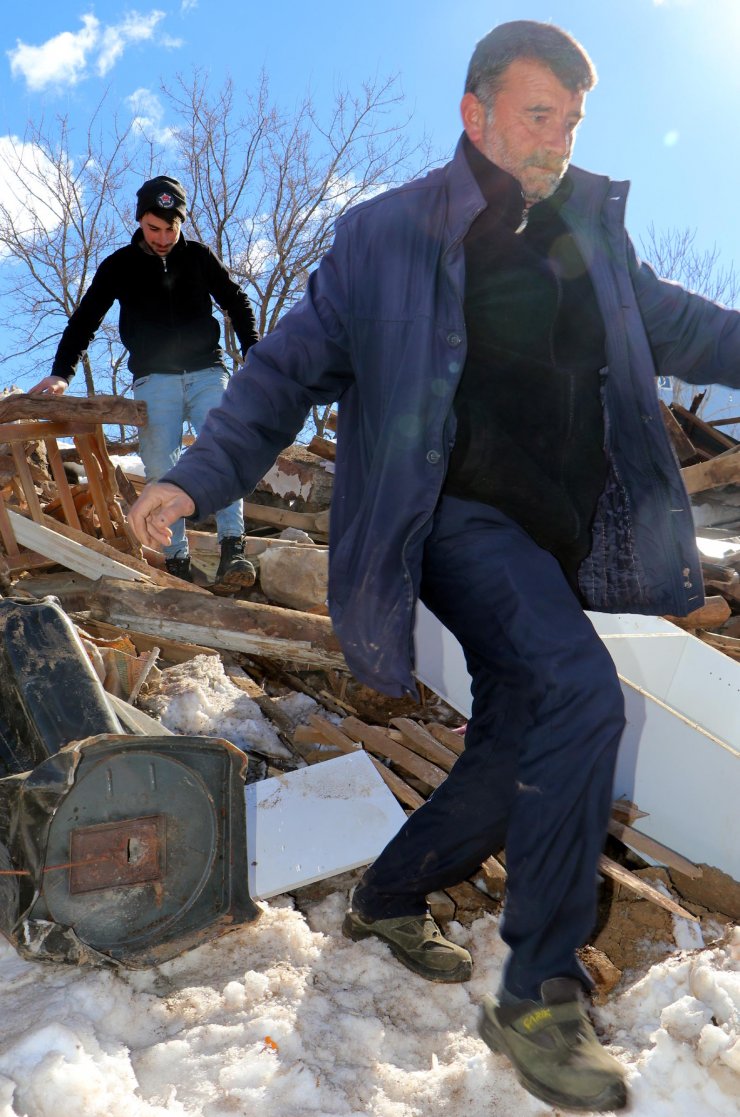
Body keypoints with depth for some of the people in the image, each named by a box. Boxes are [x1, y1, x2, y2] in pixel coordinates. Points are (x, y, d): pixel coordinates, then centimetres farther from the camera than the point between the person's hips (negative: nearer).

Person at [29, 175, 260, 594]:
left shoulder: (200, 257, 10)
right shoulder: (119, 266, 8)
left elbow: (238, 303, 18)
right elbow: (84, 320, 8)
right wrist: (61, 373, -5)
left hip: (207, 371, 0)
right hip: (154, 379, 0)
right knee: (161, 470, -11)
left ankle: (234, 549, -27)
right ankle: (177, 561, -9)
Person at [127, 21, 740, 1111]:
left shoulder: (593, 229, 13)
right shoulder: (387, 235, -2)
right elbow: (289, 366, -1)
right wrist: (197, 477, -13)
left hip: (561, 546, 7)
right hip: (463, 521, -6)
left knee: (516, 765, 8)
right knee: (580, 695, -28)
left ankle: (388, 898, 34)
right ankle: (539, 996, -11)